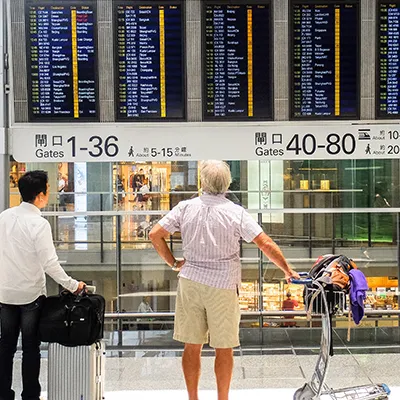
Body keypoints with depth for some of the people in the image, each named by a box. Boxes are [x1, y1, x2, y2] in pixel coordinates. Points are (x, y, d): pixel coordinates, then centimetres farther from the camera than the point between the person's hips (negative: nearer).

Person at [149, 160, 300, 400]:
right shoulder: (236, 213, -8)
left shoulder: (186, 208, -1)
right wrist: (288, 270, 0)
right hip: (223, 286, -2)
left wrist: (173, 262, 9)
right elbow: (266, 244, -11)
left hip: (190, 283, 3)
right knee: (224, 348, 9)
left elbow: (155, 235, -1)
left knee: (192, 346, 11)